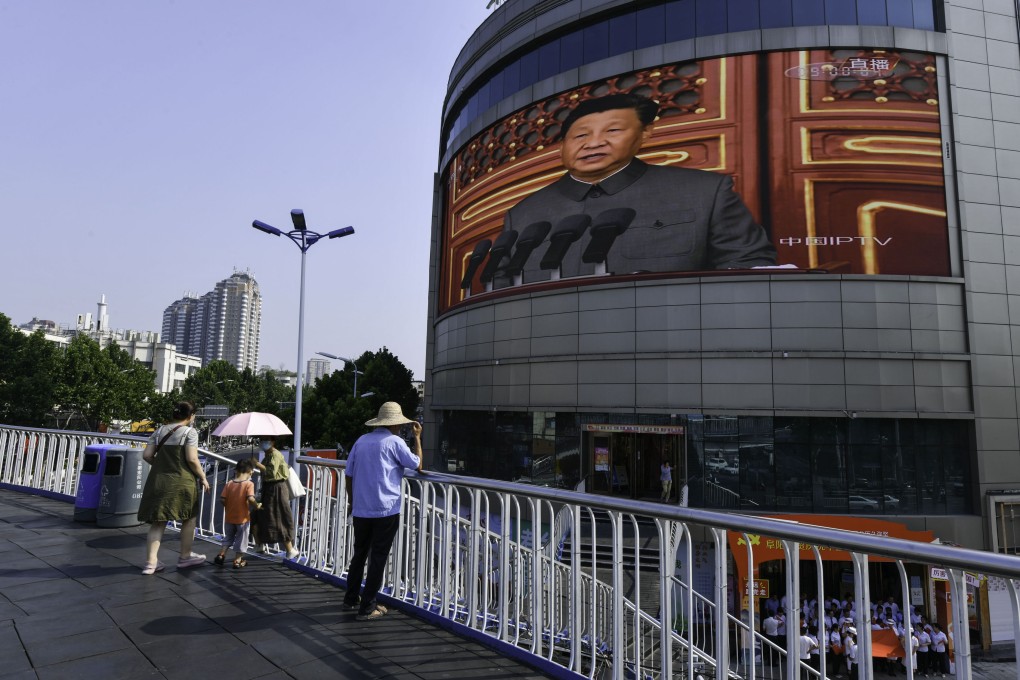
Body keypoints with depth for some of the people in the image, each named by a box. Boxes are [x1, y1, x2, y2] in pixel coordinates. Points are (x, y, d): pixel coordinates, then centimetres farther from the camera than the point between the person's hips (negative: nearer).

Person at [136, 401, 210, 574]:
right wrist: (203, 477, -4)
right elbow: (192, 459, -14)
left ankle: (151, 562, 7)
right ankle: (185, 557, 24)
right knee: (188, 519, 14)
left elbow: (146, 455, 6)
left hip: (158, 480, 5)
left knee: (158, 522, 10)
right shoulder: (190, 432, -6)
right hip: (181, 481, -5)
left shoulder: (159, 431, 11)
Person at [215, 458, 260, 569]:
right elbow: (251, 499, -29)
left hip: (229, 517, 4)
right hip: (242, 518, -4)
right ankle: (237, 561, 18)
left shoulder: (229, 483, -3)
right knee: (241, 539, 11)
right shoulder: (249, 484, -17)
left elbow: (223, 499, -6)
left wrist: (229, 506, 11)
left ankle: (221, 555, 23)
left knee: (228, 537, 25)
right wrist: (257, 506, -12)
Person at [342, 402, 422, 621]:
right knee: (378, 558, 3)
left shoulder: (361, 440, 8)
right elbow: (417, 465, 1)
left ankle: (351, 598, 31)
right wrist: (417, 437, 10)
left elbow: (349, 475, 11)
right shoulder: (395, 442, -7)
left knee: (359, 553, 20)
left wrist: (351, 501, 22)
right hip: (386, 511, -5)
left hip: (360, 510, 6)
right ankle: (367, 608, 8)